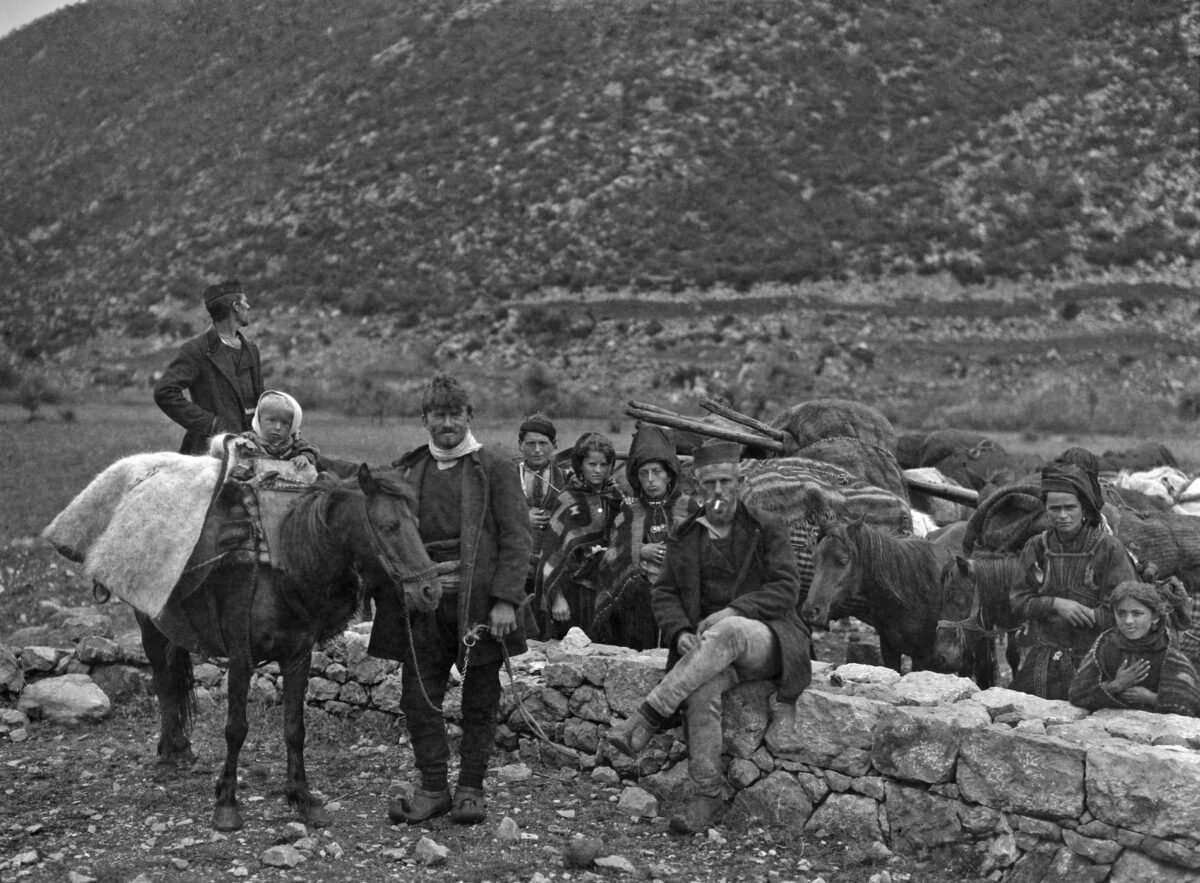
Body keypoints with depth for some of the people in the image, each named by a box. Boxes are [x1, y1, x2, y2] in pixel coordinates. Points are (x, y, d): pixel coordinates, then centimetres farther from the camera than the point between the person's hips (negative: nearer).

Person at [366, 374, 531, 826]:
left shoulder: (495, 469, 0)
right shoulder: (406, 471, 12)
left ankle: (471, 788, 17)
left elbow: (516, 538, -5)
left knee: (480, 699, 5)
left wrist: (505, 599, -13)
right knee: (419, 696, 3)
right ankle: (433, 787, 15)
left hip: (478, 602, -3)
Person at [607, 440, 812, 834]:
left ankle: (646, 720, -40)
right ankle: (706, 796, -28)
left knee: (724, 633, -39)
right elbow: (663, 593, 11)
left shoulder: (767, 530, 4)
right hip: (706, 644, 3)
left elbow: (786, 588, -6)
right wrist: (680, 633, -11)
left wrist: (735, 610, -20)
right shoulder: (685, 539, 15)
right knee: (701, 688, -34)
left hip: (767, 639, -3)